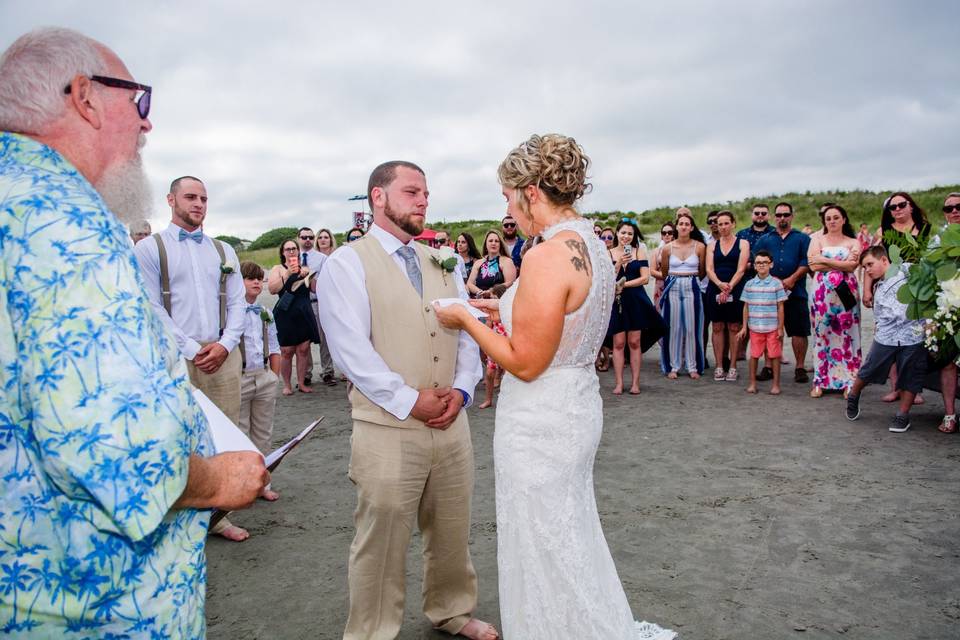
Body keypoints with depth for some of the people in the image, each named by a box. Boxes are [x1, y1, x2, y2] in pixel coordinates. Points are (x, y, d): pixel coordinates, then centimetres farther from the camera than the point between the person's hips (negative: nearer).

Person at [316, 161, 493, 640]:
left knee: (452, 533, 17)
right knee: (381, 542, 5)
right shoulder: (347, 264, -5)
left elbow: (468, 330, 12)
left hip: (451, 423, 6)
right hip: (388, 429, -5)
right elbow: (351, 350, -13)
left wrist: (462, 389, -4)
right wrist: (410, 400, -15)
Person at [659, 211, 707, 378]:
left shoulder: (700, 247, -1)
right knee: (673, 328, 2)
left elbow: (702, 271, 10)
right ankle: (673, 366, 9)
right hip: (672, 288, 1)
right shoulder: (667, 248, 1)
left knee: (692, 327, 2)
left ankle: (693, 366, 10)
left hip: (692, 288, 0)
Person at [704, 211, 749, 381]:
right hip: (714, 289, 2)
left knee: (733, 328, 0)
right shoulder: (712, 245, 11)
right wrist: (720, 284, -17)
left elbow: (741, 270, -5)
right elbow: (709, 269, 1)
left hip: (735, 290, -2)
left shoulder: (742, 244, 4)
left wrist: (728, 288, -16)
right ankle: (719, 366, 7)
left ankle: (732, 367, 6)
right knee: (718, 328, 3)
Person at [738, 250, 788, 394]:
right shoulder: (750, 284, 4)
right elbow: (746, 307, 8)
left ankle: (776, 384, 16)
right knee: (754, 355, 7)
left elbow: (780, 307, -1)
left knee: (774, 355, 5)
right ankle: (752, 383, 19)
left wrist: (780, 328, -3)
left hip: (772, 328, -2)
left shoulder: (776, 283, -2)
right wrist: (744, 327, 6)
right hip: (755, 327, 2)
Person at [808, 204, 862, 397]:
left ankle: (848, 382, 5)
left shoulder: (853, 242, 11)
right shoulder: (817, 240, 11)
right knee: (822, 333, -1)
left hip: (846, 293, 0)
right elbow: (813, 265, -4)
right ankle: (820, 381, 4)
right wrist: (841, 263, -6)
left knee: (846, 335, 0)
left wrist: (824, 260, -8)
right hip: (822, 293, 0)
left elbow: (852, 265, -7)